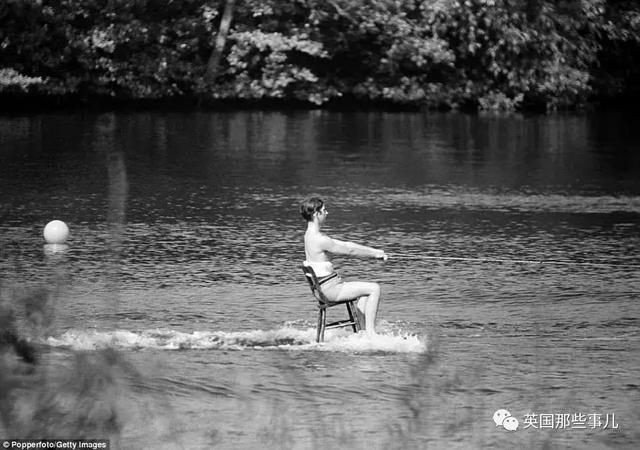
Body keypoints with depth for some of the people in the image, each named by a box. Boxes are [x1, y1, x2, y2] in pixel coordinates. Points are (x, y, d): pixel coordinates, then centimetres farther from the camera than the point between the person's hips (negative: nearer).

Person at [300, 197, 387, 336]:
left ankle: (362, 330, 23)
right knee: (375, 288, -7)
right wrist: (374, 254, 0)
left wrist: (375, 251, 10)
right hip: (331, 288, -11)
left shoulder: (311, 235, 11)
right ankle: (370, 331, -4)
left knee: (366, 289, 26)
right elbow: (349, 250, -14)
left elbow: (345, 245, 13)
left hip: (326, 286, 11)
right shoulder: (319, 240, -22)